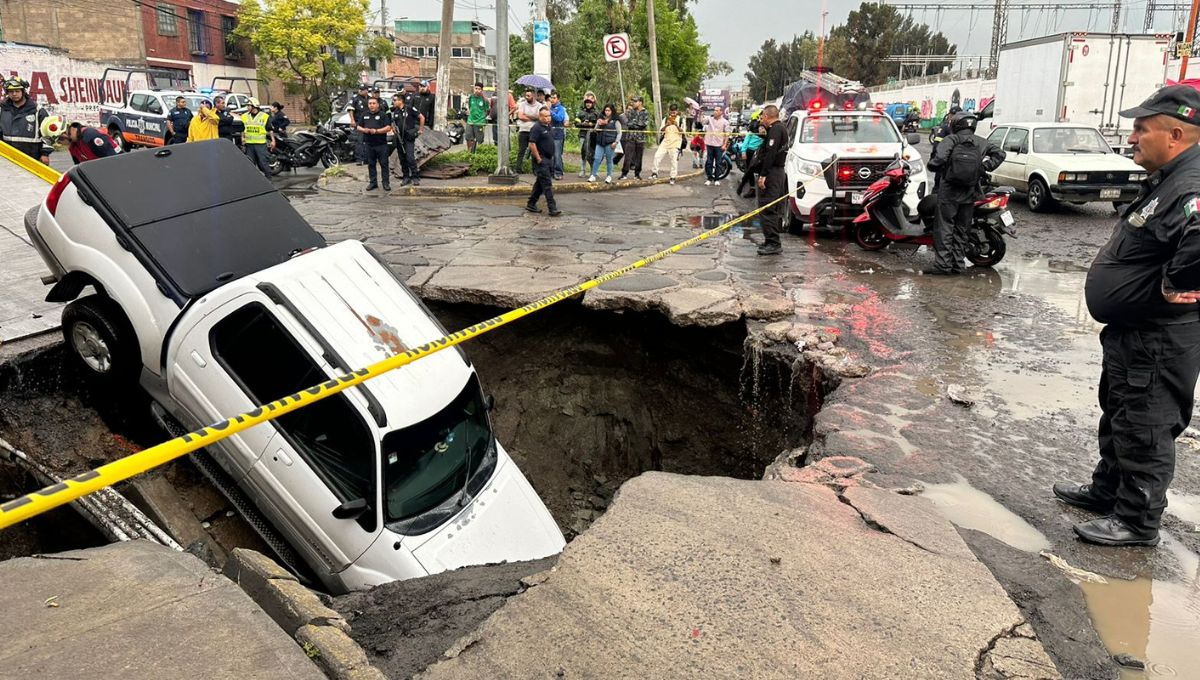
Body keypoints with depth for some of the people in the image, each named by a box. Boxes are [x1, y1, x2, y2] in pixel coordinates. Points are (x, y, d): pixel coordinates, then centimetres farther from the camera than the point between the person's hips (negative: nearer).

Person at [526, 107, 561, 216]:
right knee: (547, 184, -11)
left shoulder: (550, 127, 13)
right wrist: (538, 159, -19)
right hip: (541, 160, -9)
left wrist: (552, 157, 18)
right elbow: (532, 144, -19)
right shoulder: (537, 128, -14)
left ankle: (531, 204, 24)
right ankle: (552, 209, -12)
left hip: (549, 159, 9)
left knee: (540, 183, 14)